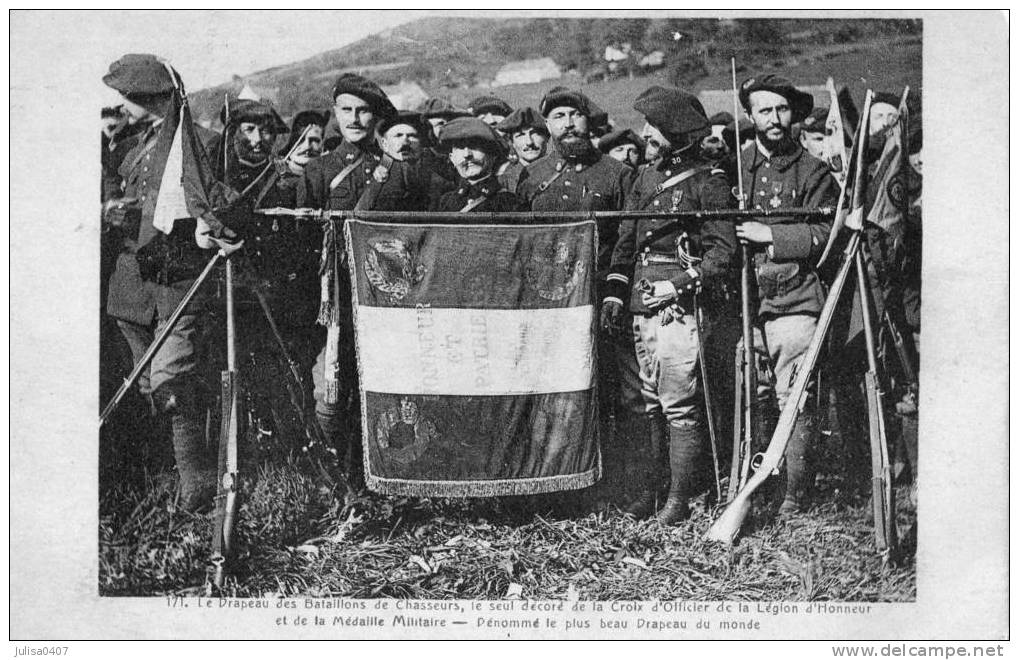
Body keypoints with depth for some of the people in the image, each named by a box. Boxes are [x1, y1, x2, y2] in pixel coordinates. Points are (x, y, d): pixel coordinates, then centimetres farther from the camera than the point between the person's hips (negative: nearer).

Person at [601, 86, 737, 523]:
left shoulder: (707, 181, -3)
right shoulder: (646, 178, 17)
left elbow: (724, 248, -8)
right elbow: (626, 241, 18)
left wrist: (689, 279, -18)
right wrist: (615, 292, 9)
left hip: (682, 306, -6)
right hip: (642, 306, 7)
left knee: (679, 405, -6)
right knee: (647, 403, 9)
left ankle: (679, 499, 0)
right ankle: (643, 490, 16)